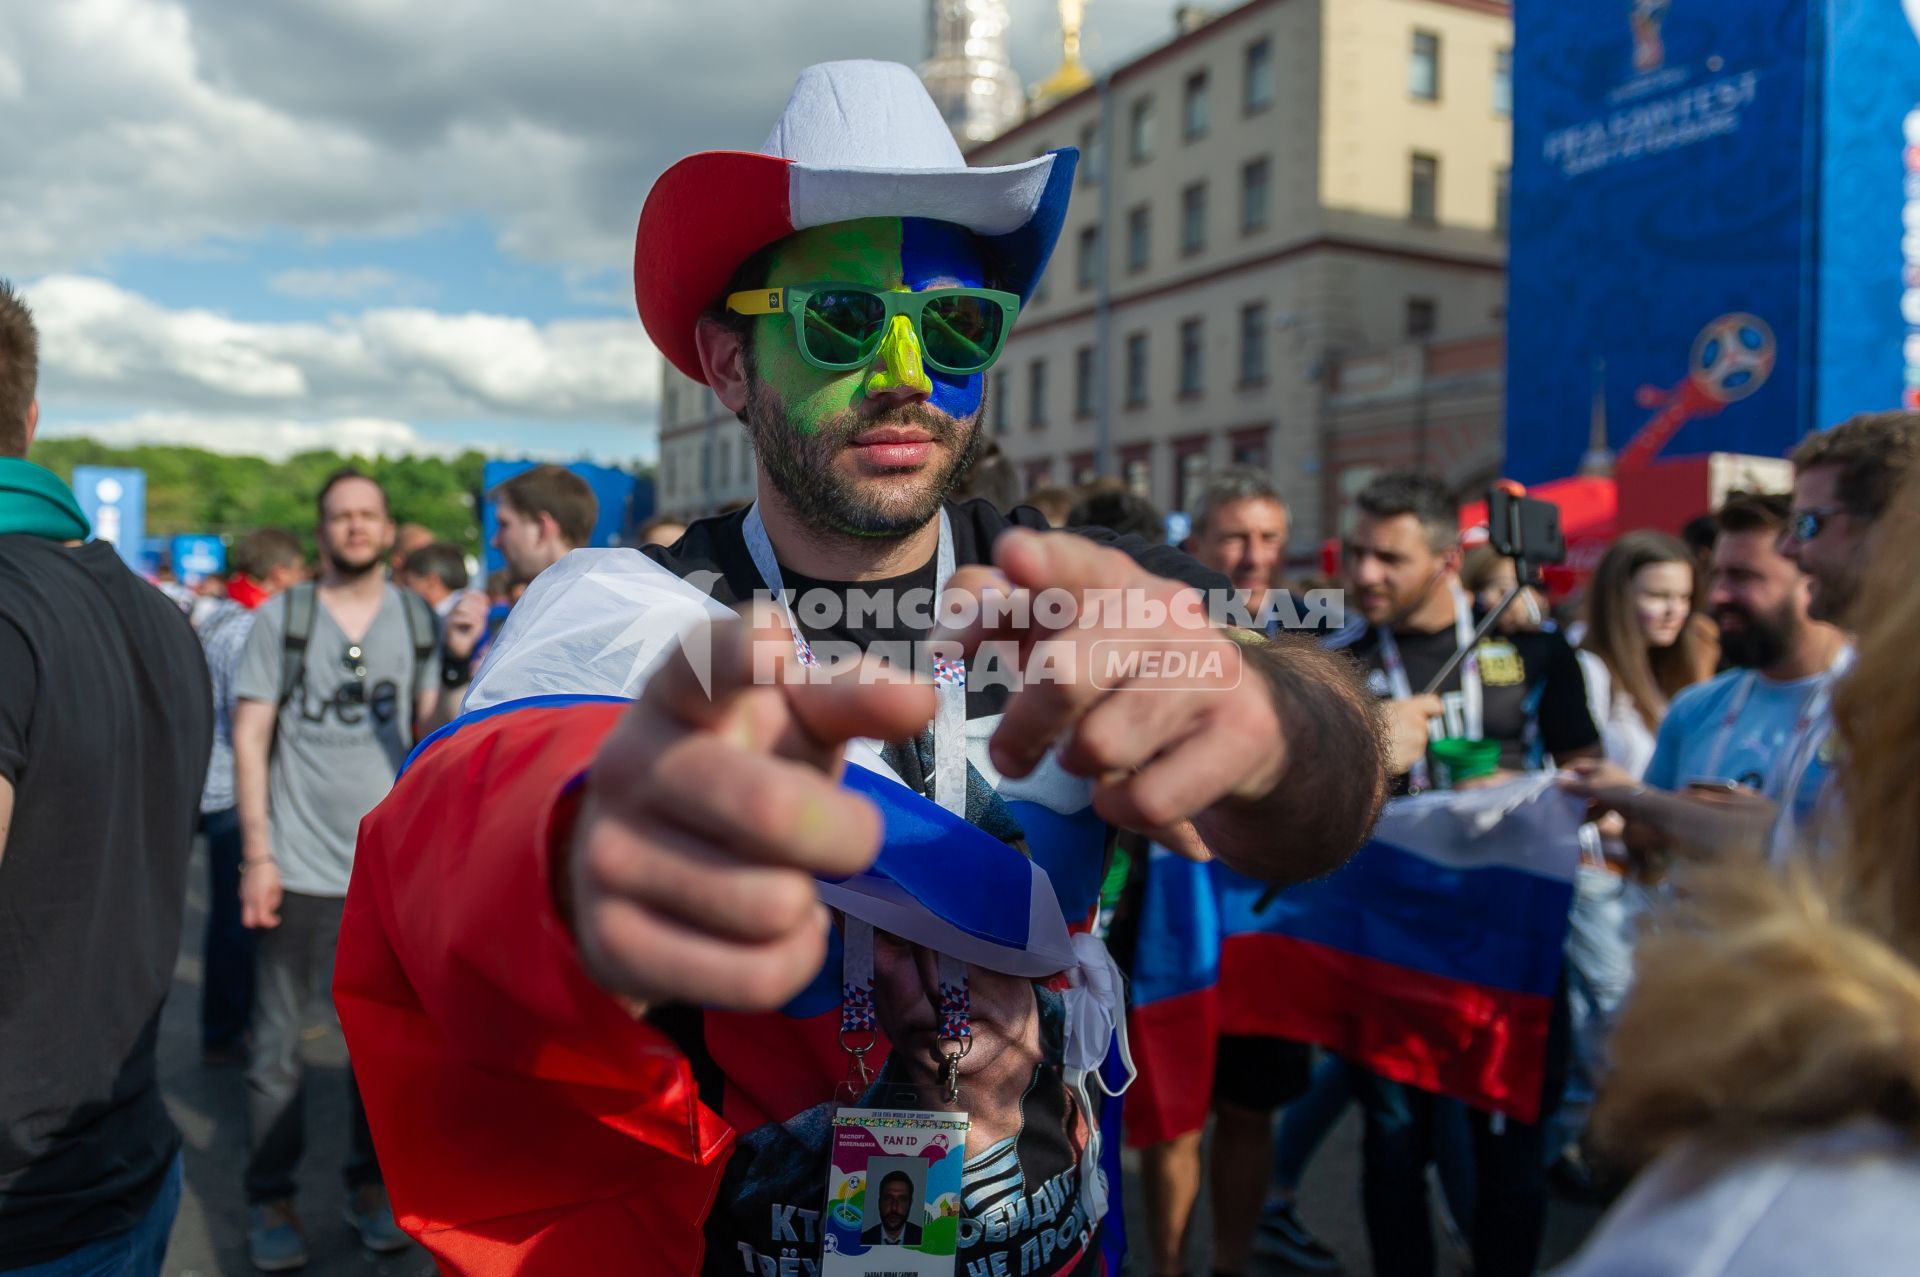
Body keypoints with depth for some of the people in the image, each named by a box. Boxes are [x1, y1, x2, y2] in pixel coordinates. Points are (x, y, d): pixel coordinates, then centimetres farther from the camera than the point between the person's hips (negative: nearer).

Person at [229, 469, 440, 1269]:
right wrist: (257, 856, -7)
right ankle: (270, 1199, 22)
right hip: (300, 865, -2)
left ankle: (370, 1184, 27)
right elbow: (249, 737, -2)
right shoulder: (281, 618, -1)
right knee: (276, 1044, 6)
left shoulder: (417, 619, 5)